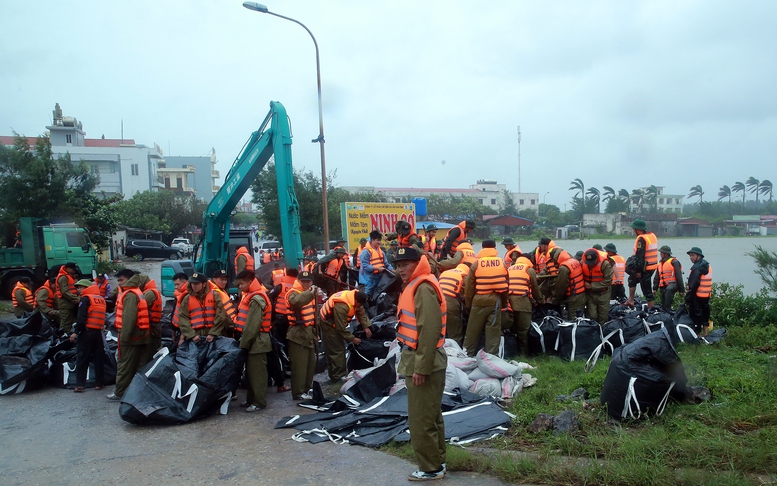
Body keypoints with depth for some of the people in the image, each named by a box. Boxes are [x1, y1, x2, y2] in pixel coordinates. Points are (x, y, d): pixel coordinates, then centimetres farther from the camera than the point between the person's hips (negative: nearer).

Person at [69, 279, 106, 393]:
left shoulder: (85, 298, -5)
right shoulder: (101, 298, 16)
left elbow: (81, 318, -15)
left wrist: (76, 332, -15)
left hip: (87, 332, -6)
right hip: (99, 332, 6)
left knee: (82, 359, 1)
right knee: (99, 359, 10)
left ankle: (80, 385, -2)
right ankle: (99, 383, 13)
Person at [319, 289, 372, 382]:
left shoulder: (354, 297, -12)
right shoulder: (342, 306, -37)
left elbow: (361, 313, -2)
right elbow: (341, 328, -29)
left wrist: (366, 327, -12)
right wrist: (352, 339, -20)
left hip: (336, 322, 9)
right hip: (328, 323, -9)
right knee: (337, 350, -9)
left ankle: (334, 374, 23)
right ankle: (338, 376, -3)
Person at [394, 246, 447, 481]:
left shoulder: (424, 288, -19)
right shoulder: (414, 286, 13)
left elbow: (429, 330, -24)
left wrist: (421, 367, -23)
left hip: (423, 362, -10)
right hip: (419, 359, 10)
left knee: (421, 419, 0)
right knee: (430, 415, 19)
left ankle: (430, 468, 14)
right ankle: (437, 461, 31)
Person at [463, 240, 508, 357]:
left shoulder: (476, 264, -5)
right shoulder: (502, 263, 3)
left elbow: (470, 286, -1)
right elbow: (505, 286, 9)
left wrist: (468, 304, 9)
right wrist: (504, 303, 18)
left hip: (479, 301, -1)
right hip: (496, 301, 1)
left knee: (473, 331, 10)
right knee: (493, 332, 7)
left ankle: (467, 355, 18)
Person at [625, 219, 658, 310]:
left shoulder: (641, 239, -19)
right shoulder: (652, 236, 11)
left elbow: (639, 257, -21)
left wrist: (638, 270, -18)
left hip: (645, 268, -10)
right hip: (653, 266, 10)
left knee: (646, 289, -3)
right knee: (632, 279, 24)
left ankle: (651, 308, 1)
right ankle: (631, 300, 24)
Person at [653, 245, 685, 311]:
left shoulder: (674, 262, -5)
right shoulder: (660, 263, 18)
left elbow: (679, 276, -8)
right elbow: (657, 277, 23)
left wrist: (681, 290, -10)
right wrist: (655, 288, 17)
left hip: (672, 284, -7)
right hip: (663, 286, 7)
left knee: (669, 290, -41)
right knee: (663, 306, 4)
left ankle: (668, 308, -41)